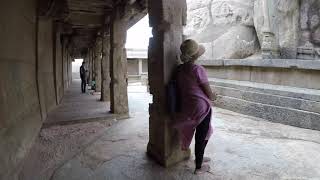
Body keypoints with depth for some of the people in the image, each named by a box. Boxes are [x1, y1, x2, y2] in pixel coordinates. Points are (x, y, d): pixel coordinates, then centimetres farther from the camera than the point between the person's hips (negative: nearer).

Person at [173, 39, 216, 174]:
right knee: (201, 136, 10)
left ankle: (199, 157, 44)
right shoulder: (198, 70, -19)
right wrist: (213, 97, 10)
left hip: (186, 107, 7)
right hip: (201, 107, -7)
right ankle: (199, 167, 25)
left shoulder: (179, 70, 2)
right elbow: (209, 93, -13)